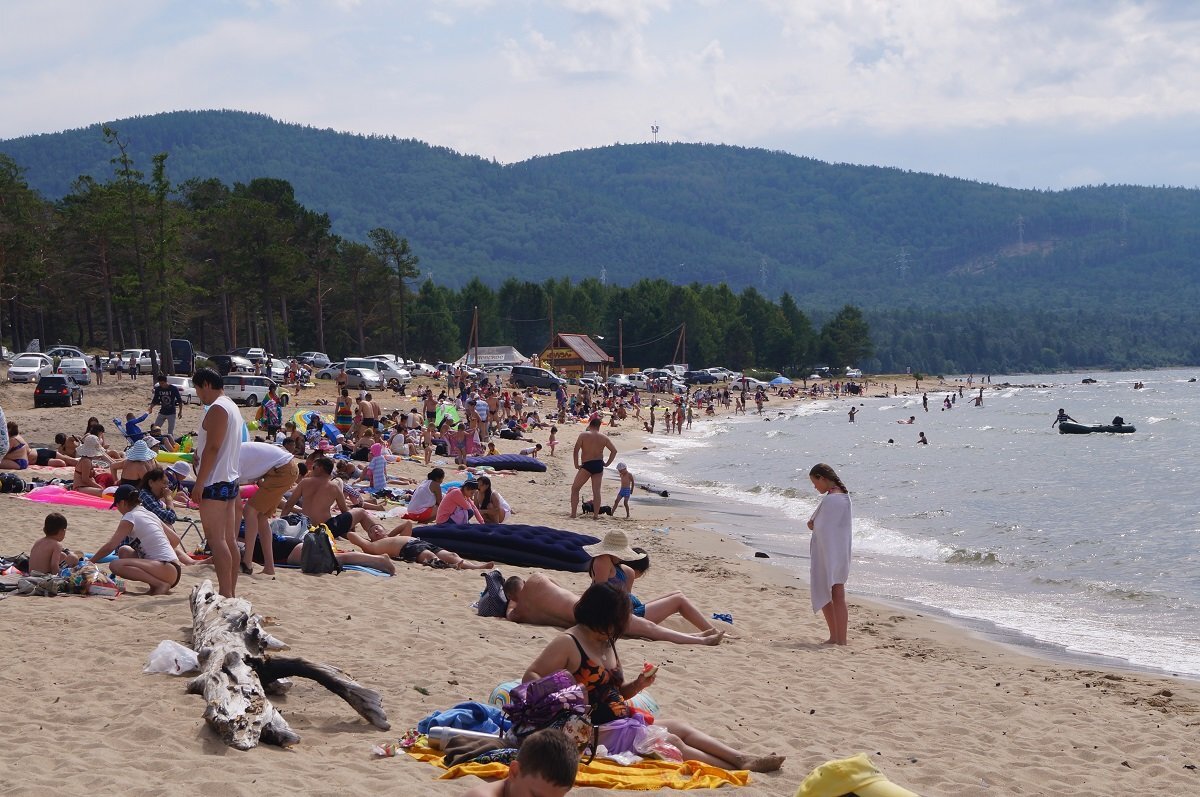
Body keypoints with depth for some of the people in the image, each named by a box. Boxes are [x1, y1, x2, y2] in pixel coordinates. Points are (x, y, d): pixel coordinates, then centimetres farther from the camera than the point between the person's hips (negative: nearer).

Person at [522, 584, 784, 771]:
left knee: (679, 728, 2)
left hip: (623, 718, 10)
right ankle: (739, 767, -16)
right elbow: (530, 678, -18)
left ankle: (743, 759, -5)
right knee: (671, 742, -15)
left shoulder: (607, 643, 14)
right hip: (595, 729, -10)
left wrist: (637, 685, 3)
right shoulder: (568, 643, -14)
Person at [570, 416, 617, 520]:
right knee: (596, 491, 7)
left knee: (575, 488, 9)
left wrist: (576, 465, -2)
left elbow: (576, 451, -11)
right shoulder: (603, 437, 3)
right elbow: (614, 450, 4)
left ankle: (573, 513, 3)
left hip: (587, 465, -3)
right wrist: (607, 463, 10)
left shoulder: (583, 435, -6)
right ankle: (596, 515, 6)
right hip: (599, 465, 3)